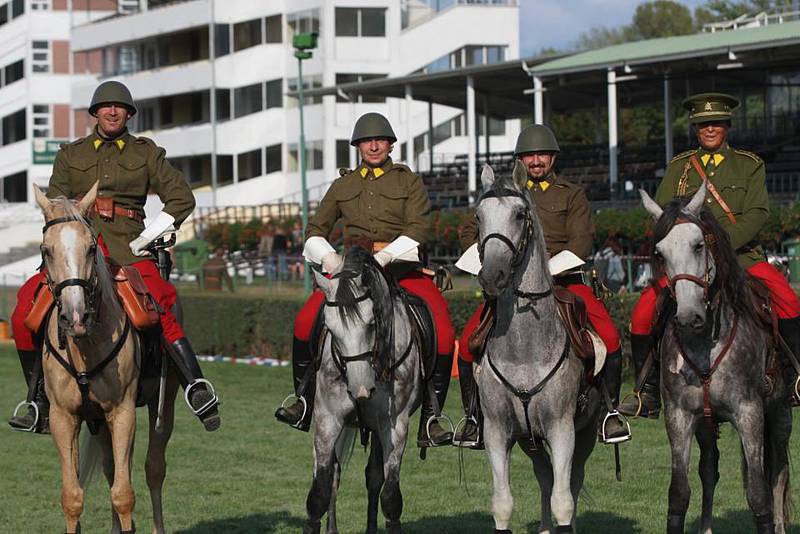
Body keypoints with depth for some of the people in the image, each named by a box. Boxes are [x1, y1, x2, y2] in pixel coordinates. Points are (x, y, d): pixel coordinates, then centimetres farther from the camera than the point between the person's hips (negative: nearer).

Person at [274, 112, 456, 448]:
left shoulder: (408, 181, 8)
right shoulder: (343, 185, 16)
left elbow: (417, 228, -5)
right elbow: (316, 228, 20)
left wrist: (385, 256, -19)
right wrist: (326, 256, -1)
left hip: (400, 266, -2)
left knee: (443, 333, -23)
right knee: (305, 323, -21)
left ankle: (429, 422, -15)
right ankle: (304, 406, -5)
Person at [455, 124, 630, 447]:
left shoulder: (572, 195, 13)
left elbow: (581, 241, 0)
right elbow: (471, 232, 19)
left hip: (563, 279, -1)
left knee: (609, 337, -23)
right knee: (468, 343, -18)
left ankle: (610, 412, -5)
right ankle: (473, 418, -1)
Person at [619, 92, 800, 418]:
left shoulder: (750, 166, 10)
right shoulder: (678, 167, 14)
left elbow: (757, 214, -3)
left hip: (740, 254, -1)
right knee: (643, 313, -16)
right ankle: (649, 394, -1)